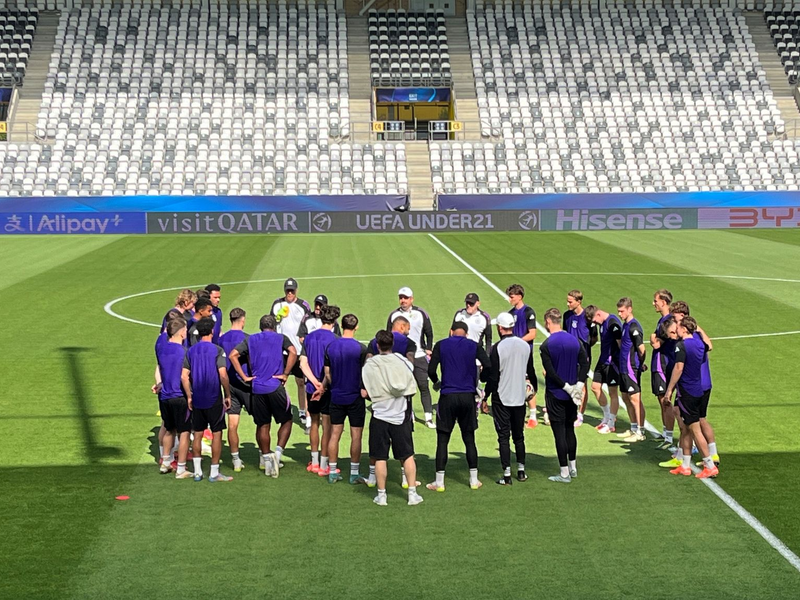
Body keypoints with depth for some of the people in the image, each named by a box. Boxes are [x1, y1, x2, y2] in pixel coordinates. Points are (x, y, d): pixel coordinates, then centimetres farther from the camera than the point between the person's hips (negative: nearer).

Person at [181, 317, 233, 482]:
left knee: (198, 434, 12)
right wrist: (228, 395, -7)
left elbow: (184, 376, 1)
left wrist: (189, 396, 8)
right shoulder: (217, 350, -9)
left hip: (197, 400, 4)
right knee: (217, 434, 3)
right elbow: (223, 375, -16)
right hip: (214, 400, -4)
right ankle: (214, 473, 4)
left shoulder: (191, 351, 4)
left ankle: (197, 472, 16)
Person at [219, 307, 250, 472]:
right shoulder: (246, 338, -9)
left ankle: (236, 460, 9)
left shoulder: (222, 339, 6)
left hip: (229, 384, 5)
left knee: (232, 424, 4)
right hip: (246, 384, -5)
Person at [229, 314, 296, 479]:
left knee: (262, 425, 11)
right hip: (275, 386, -3)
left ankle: (266, 458, 15)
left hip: (257, 388, 3)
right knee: (286, 421, 10)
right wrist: (285, 374, -9)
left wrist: (244, 377, 1)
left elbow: (233, 355, 1)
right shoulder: (281, 338, 6)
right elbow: (293, 352, -14)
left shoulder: (251, 339, 13)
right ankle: (278, 452, -7)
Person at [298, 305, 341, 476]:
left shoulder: (309, 337, 5)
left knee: (314, 423, 18)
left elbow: (303, 363, -1)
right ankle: (323, 466, 6)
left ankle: (314, 462, 26)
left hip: (312, 388, 6)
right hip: (328, 389, -6)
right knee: (327, 426, 2)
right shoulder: (333, 338, -13)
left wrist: (315, 382, -8)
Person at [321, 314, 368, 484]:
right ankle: (354, 473, 8)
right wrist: (365, 390, 8)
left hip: (336, 397, 4)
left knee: (335, 434, 9)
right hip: (355, 397, -4)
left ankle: (332, 472, 14)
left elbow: (328, 373, 6)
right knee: (356, 436, 3)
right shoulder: (360, 348, -12)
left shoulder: (330, 346, -1)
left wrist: (323, 388, 23)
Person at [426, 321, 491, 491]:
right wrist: (476, 383, 10)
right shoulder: (474, 346, 5)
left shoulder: (441, 345, 2)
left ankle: (439, 482, 6)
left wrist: (437, 383, 15)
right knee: (469, 439, 13)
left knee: (442, 440, 5)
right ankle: (474, 480, 18)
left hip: (447, 396, -1)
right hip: (468, 397, 1)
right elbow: (488, 367, -6)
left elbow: (431, 370, -6)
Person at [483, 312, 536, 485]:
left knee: (503, 437, 0)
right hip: (520, 397, 5)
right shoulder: (525, 345, 2)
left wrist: (485, 397, -4)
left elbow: (493, 376, -13)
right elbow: (531, 372, 12)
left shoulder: (498, 347, -14)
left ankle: (507, 475, 0)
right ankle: (521, 471, 21)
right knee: (519, 435, 16)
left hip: (501, 398, -5)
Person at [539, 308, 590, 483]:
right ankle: (572, 467, 26)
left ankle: (564, 473, 4)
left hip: (555, 395, -6)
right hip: (572, 396, 6)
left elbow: (550, 372, -19)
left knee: (559, 433, 0)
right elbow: (585, 363, -1)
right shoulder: (575, 340, 3)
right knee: (570, 429, 18)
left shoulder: (546, 345, -14)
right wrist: (579, 385, -6)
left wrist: (567, 387, -12)